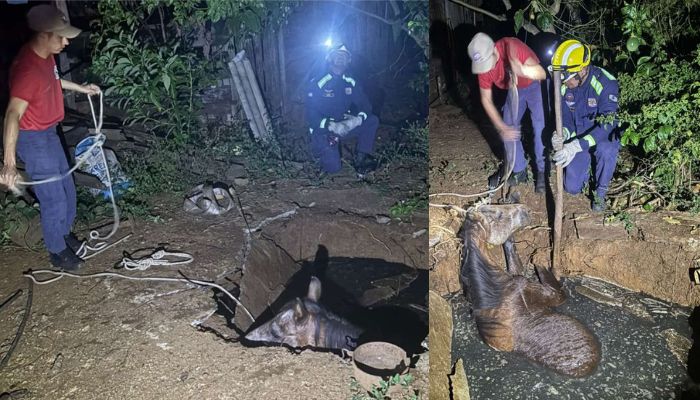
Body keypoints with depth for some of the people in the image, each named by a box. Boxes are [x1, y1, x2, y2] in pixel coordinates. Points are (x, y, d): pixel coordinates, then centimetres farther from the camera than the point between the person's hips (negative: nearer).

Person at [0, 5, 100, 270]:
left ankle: (64, 233, 43)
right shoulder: (28, 69, -31)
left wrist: (80, 88, 30)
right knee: (54, 199, 1)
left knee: (67, 190, 21)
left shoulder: (46, 56, -3)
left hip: (49, 133, 9)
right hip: (33, 139, -9)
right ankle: (57, 252, 21)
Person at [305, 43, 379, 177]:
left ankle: (361, 158, -13)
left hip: (344, 126, 4)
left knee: (372, 121, -14)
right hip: (323, 130, -4)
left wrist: (359, 118, -25)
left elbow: (365, 105, -2)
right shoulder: (318, 83, -13)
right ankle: (322, 149, 13)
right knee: (333, 167, -19)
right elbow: (311, 114, -19)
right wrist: (331, 126, -34)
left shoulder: (351, 83, 2)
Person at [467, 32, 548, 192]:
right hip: (514, 90, 5)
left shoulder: (512, 47, -38)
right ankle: (519, 171, 16)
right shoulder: (483, 65, -22)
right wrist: (502, 127, -19)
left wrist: (523, 70, -66)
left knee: (540, 128, -15)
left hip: (535, 85, -5)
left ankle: (542, 171, 0)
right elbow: (486, 99, -11)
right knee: (509, 128, 1)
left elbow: (542, 74, -43)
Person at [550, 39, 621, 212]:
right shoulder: (564, 86, -13)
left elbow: (606, 126, -34)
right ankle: (588, 161, 31)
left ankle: (601, 191, -10)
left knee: (605, 150, -40)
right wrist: (563, 134, -29)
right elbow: (565, 118, -4)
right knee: (572, 187, -2)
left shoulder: (606, 83, -29)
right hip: (577, 140, 4)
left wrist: (577, 146, -46)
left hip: (603, 137, -4)